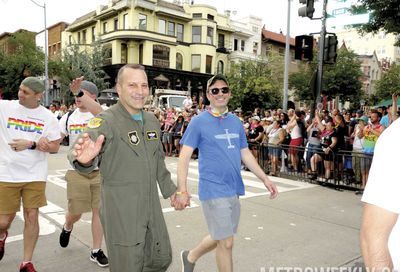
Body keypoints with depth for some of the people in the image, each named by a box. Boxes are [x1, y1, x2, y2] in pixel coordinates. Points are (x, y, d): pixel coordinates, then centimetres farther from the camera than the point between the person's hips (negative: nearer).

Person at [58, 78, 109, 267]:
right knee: (75, 212, 9)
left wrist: (80, 92, -39)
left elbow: (99, 111, -31)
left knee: (98, 211, 4)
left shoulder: (101, 116, -5)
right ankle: (67, 228, 45)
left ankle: (96, 251, 19)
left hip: (101, 171, -1)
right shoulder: (68, 118, 5)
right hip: (77, 172, 2)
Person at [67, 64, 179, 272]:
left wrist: (169, 189, 22)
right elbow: (92, 137, -37)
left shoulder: (152, 121, 6)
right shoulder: (106, 121, -16)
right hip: (121, 212, -7)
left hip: (152, 207, 7)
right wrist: (84, 158, -59)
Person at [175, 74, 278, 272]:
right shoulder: (199, 122, -8)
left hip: (234, 189, 6)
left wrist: (265, 179, 8)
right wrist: (182, 190, -20)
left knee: (220, 237, 19)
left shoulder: (236, 122, 9)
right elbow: (184, 157, -11)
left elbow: (246, 154, 14)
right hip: (214, 191, -6)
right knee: (226, 243, 1)